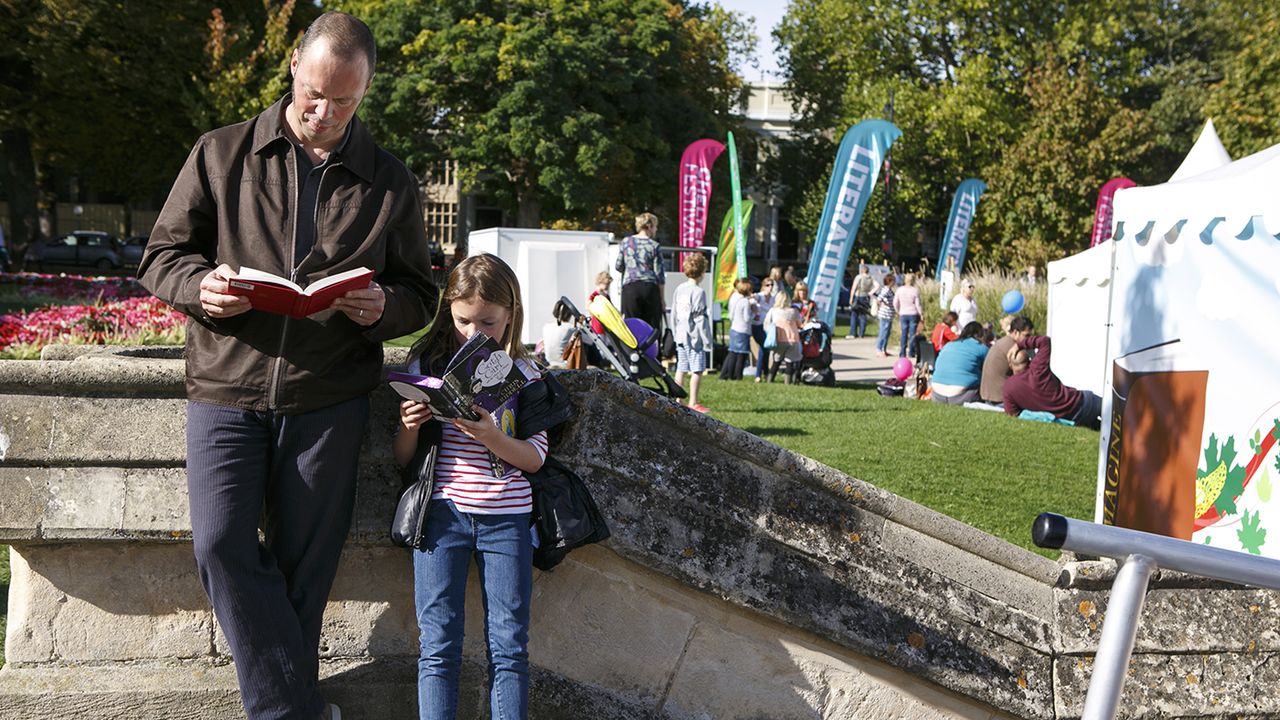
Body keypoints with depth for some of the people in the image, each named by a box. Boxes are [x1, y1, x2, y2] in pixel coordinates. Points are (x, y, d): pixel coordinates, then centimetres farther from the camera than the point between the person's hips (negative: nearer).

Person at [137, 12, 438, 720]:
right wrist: (201, 285, -15)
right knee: (221, 544, -11)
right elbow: (161, 256, 9)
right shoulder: (221, 154, 6)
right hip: (227, 388, 0)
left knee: (303, 562, 4)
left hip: (328, 400, 0)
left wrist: (383, 307, -12)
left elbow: (418, 294, 12)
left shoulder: (390, 182, 8)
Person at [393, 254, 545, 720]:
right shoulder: (427, 364, 4)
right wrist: (409, 427, -13)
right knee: (438, 645, -2)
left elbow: (536, 456, -1)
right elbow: (401, 458, 9)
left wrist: (492, 438, -19)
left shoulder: (522, 373, 3)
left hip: (506, 515, 0)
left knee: (509, 646, 0)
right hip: (442, 510, 0)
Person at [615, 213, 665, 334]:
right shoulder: (654, 246, 2)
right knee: (652, 328, 3)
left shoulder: (626, 241, 8)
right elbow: (659, 274, 1)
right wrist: (662, 299, 7)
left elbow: (618, 266, 13)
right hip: (650, 287, -1)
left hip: (630, 288, 1)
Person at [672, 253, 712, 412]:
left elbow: (673, 314, 13)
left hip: (681, 336, 7)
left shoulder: (679, 289, 8)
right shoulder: (699, 292, -12)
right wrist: (706, 340, -9)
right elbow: (700, 318, -14)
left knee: (680, 369, 10)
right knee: (697, 370, -2)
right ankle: (693, 402, -3)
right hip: (695, 337, -7)